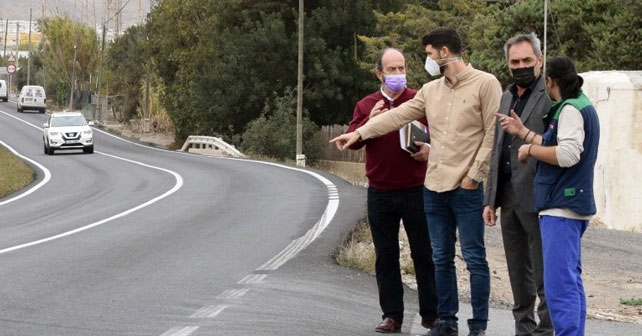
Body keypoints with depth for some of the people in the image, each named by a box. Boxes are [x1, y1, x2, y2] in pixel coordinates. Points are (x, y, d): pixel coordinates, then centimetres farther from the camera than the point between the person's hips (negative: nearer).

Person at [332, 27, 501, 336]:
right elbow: (397, 116, 9)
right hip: (434, 187, 6)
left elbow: (493, 133, -9)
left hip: (467, 189, -6)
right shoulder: (430, 90, 12)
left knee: (474, 258, -1)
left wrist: (474, 175, -11)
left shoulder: (485, 84, -7)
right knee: (441, 259, 11)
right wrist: (359, 133, 1)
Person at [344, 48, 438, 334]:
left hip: (416, 190, -2)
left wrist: (430, 149, -18)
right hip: (380, 193, 2)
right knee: (386, 256, 6)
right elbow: (352, 140, -1)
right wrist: (370, 121, -18)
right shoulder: (366, 105, 8)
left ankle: (431, 313, 11)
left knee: (424, 253, 2)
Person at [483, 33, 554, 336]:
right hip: (509, 198, 8)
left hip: (537, 197, -8)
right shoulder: (506, 98, 17)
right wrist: (490, 198, 17)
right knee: (519, 276, 14)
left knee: (543, 275, -3)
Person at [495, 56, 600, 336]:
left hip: (561, 208, -11)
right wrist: (523, 132, 20)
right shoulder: (579, 107, 17)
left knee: (559, 284, -14)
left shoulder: (571, 109, -13)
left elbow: (567, 154, -24)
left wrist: (530, 150, -11)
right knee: (570, 281, 16)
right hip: (570, 205, 11)